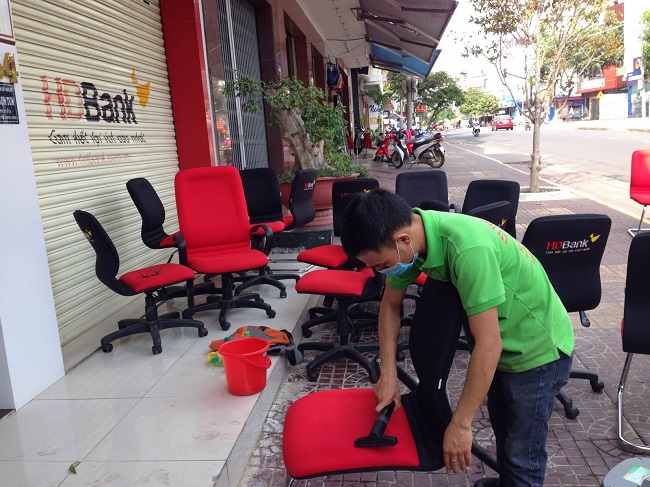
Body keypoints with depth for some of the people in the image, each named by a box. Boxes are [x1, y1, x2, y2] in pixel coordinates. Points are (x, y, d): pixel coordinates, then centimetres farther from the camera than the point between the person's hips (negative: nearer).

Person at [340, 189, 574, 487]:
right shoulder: (410, 236, -15)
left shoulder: (469, 250, -39)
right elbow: (390, 305, 0)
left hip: (538, 348, -7)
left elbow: (488, 345, -34)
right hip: (501, 345, 7)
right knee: (504, 434, 26)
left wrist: (460, 424, -25)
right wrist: (388, 374, -4)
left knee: (522, 457, 4)